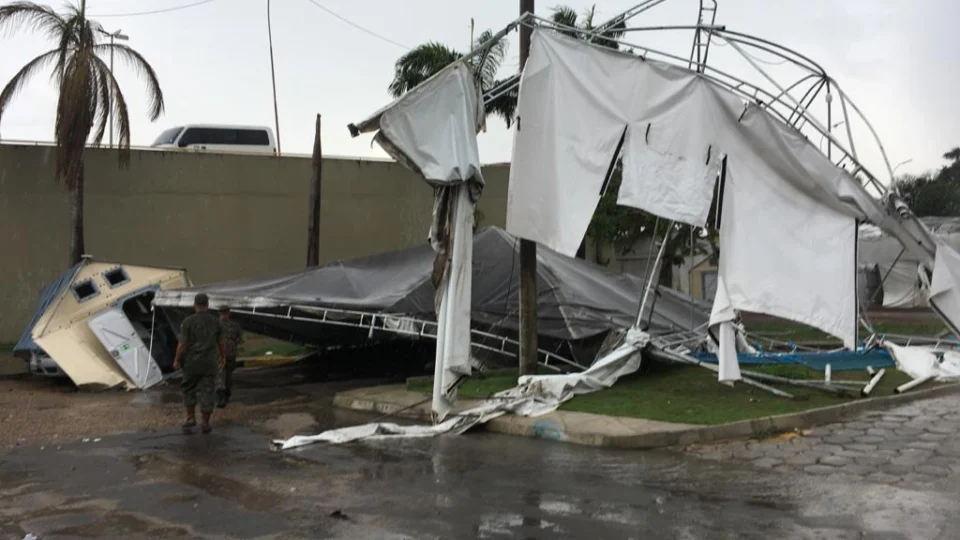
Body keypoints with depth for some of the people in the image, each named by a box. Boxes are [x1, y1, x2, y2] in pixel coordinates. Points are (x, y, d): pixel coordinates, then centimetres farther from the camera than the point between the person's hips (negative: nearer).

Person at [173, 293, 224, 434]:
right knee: (206, 393, 5)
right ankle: (205, 424, 7)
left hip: (191, 362, -2)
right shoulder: (215, 321, -1)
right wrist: (222, 356, 26)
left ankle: (191, 418, 12)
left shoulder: (188, 321, -10)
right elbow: (220, 341, 9)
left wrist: (177, 360, 1)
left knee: (189, 390, 17)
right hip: (209, 363, 2)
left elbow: (183, 344, -12)